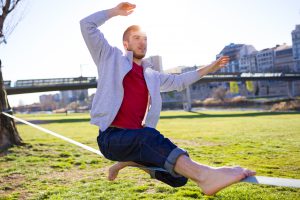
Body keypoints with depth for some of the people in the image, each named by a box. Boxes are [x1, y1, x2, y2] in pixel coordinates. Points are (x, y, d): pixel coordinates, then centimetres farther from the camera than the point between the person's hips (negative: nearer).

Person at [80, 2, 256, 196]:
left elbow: (179, 81, 33)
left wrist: (209, 68, 29)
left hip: (138, 140, 6)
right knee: (148, 136, -39)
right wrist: (115, 11, 8)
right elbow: (87, 25, 4)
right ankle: (203, 174, -58)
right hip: (111, 137, -6)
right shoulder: (111, 58, 8)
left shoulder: (152, 76, 23)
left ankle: (127, 162, 10)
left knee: (178, 176, -9)